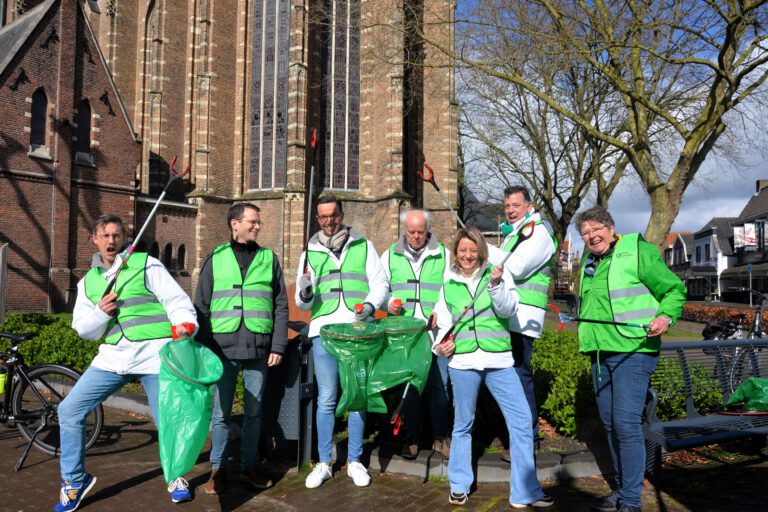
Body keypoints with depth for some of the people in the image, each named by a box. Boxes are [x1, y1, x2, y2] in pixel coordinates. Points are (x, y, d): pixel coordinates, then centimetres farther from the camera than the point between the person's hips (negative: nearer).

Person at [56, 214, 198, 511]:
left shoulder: (146, 265, 0)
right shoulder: (88, 282, 14)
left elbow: (177, 300, -6)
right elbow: (82, 329, 12)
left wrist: (185, 325, -25)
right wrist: (100, 313, -9)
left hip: (154, 354, -4)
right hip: (113, 356, 5)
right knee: (69, 410, 1)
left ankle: (176, 476, 26)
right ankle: (75, 480, 20)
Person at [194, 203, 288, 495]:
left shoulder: (269, 258, 8)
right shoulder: (216, 259, 6)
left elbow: (281, 306, 7)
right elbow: (201, 308, 6)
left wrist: (278, 346, 0)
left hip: (258, 349, 1)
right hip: (224, 348, -1)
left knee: (254, 412, 10)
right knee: (221, 413, 7)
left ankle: (249, 466, 24)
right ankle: (218, 468, 21)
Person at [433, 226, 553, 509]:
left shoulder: (497, 273, 4)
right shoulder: (448, 284, 9)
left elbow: (508, 310, -7)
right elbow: (443, 323, 16)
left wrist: (496, 285, -23)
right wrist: (440, 344, -3)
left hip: (499, 360, -1)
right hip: (462, 361, 1)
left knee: (521, 421, -2)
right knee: (463, 424, 11)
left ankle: (525, 492, 11)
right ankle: (459, 486, 27)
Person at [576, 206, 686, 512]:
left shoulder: (637, 252, -5)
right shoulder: (589, 263, 16)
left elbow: (675, 289, -5)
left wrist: (666, 316, -21)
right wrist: (587, 337, 22)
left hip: (633, 351, -7)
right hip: (600, 354, 8)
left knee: (626, 423, -11)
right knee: (610, 424, 12)